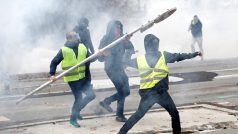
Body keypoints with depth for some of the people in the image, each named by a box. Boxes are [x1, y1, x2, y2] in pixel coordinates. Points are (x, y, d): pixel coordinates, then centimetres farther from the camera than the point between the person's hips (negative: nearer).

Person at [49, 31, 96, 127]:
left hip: (82, 78, 5)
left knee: (91, 95, 2)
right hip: (72, 79, -5)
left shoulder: (82, 48, 2)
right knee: (78, 99, -1)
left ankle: (77, 111, 23)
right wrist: (52, 75, -13)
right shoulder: (63, 50, -12)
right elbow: (54, 62, -6)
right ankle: (73, 119, 20)